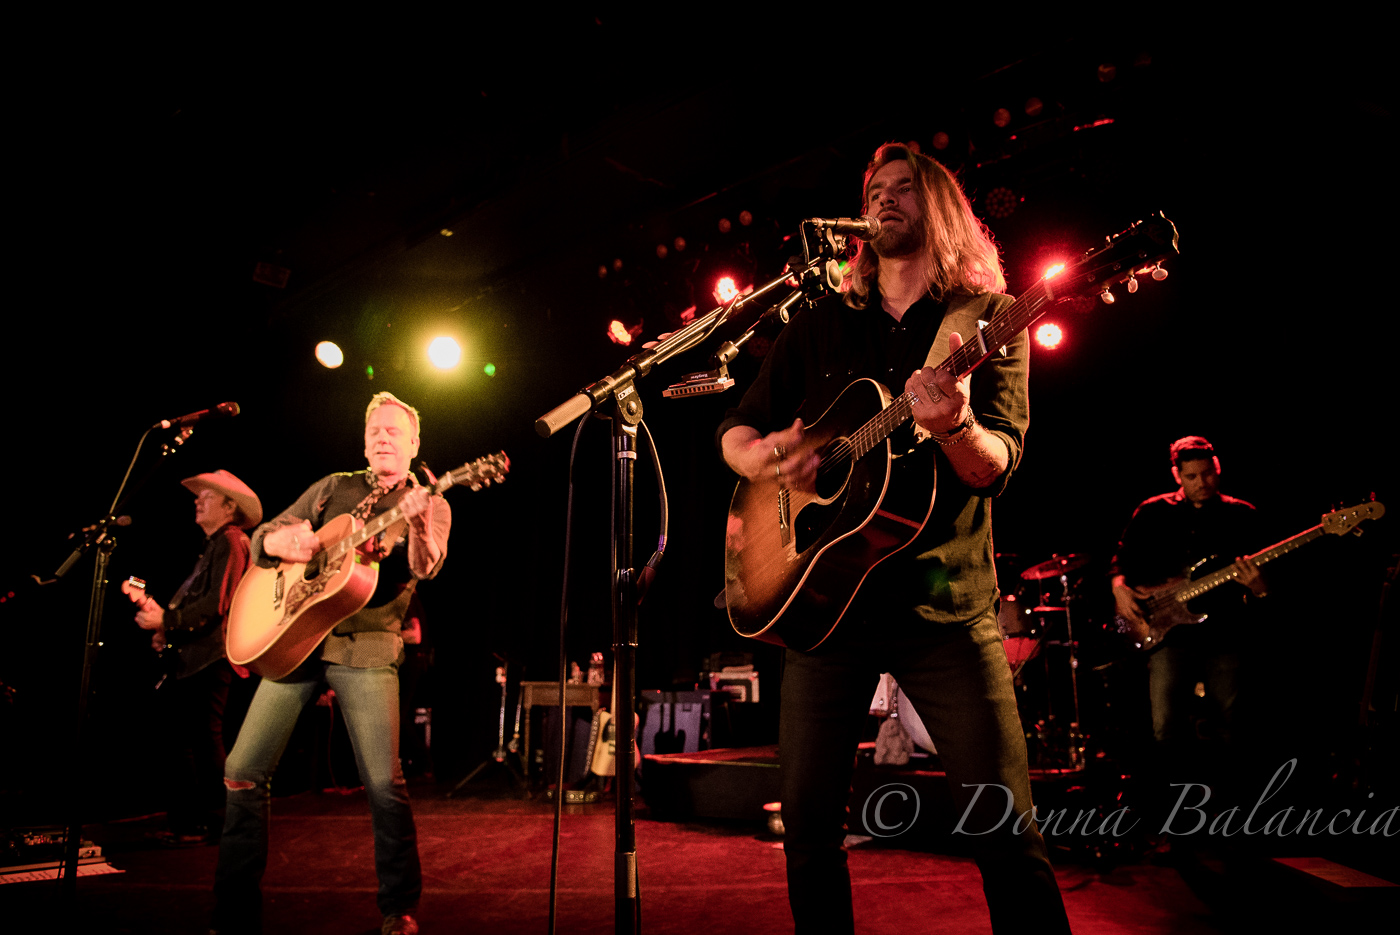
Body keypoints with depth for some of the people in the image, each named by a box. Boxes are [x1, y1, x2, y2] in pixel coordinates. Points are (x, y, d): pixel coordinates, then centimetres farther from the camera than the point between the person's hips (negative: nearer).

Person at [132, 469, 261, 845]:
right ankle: (184, 822, 21)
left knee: (204, 740, -8)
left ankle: (210, 823, 0)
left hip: (209, 656, -11)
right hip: (189, 658, 11)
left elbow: (216, 604, -20)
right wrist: (166, 628, 8)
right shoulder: (213, 545, 23)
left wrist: (167, 620, -17)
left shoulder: (231, 541, -9)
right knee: (183, 739, 13)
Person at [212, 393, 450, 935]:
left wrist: (416, 523, -37)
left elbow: (425, 567, -15)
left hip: (366, 647, -4)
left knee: (384, 783, -11)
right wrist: (280, 541, -12)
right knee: (243, 772, 1)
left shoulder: (429, 507, 5)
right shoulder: (333, 488, 15)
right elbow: (264, 536, 14)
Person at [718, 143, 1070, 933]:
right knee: (809, 817, 7)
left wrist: (955, 427, -30)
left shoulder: (989, 320, 4)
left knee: (1007, 829, -4)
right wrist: (765, 458, -10)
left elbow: (998, 466, -8)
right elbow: (736, 431, 13)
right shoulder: (819, 328, 12)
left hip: (943, 600, -2)